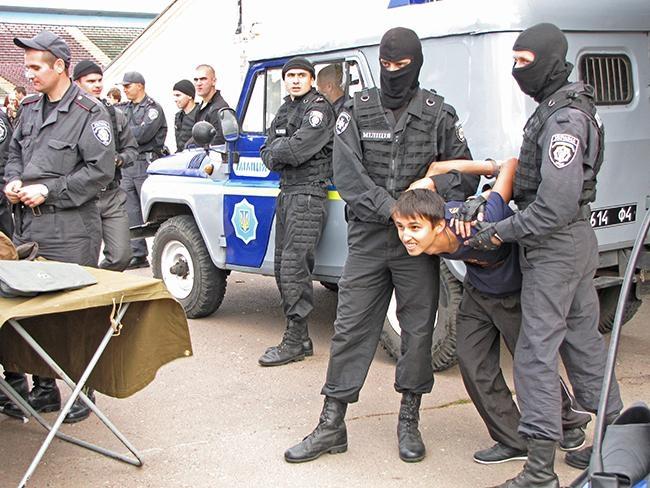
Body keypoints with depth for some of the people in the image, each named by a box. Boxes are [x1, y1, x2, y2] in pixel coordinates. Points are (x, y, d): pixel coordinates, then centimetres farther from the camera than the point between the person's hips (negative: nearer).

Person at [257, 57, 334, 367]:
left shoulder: (318, 109, -8)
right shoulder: (285, 110, 19)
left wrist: (276, 151, -1)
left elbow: (298, 149, -19)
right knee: (282, 266, 10)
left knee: (294, 267, -13)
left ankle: (295, 342, -9)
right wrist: (281, 153, -8)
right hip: (286, 191, 10)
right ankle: (299, 337, 17)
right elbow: (267, 153, 13)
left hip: (308, 192, -9)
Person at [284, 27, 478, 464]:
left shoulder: (438, 113, 2)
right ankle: (332, 425, 12)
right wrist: (389, 207, -18)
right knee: (350, 329, 3)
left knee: (418, 331, 7)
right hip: (367, 239, 0)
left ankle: (409, 422, 24)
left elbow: (464, 172, 4)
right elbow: (347, 173, -7)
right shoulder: (358, 110, 3)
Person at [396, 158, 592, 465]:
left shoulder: (480, 226, -43)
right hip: (478, 291, 5)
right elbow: (437, 168, -12)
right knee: (472, 361, 0)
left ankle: (570, 420, 35)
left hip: (516, 291, -5)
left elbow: (513, 164, -36)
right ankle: (513, 441, 15)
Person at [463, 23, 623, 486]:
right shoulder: (562, 108, 13)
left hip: (555, 245, -11)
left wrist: (502, 232, -19)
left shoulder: (563, 118, -20)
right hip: (576, 239, 11)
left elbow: (558, 204, -26)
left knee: (537, 352, -8)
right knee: (582, 340, 18)